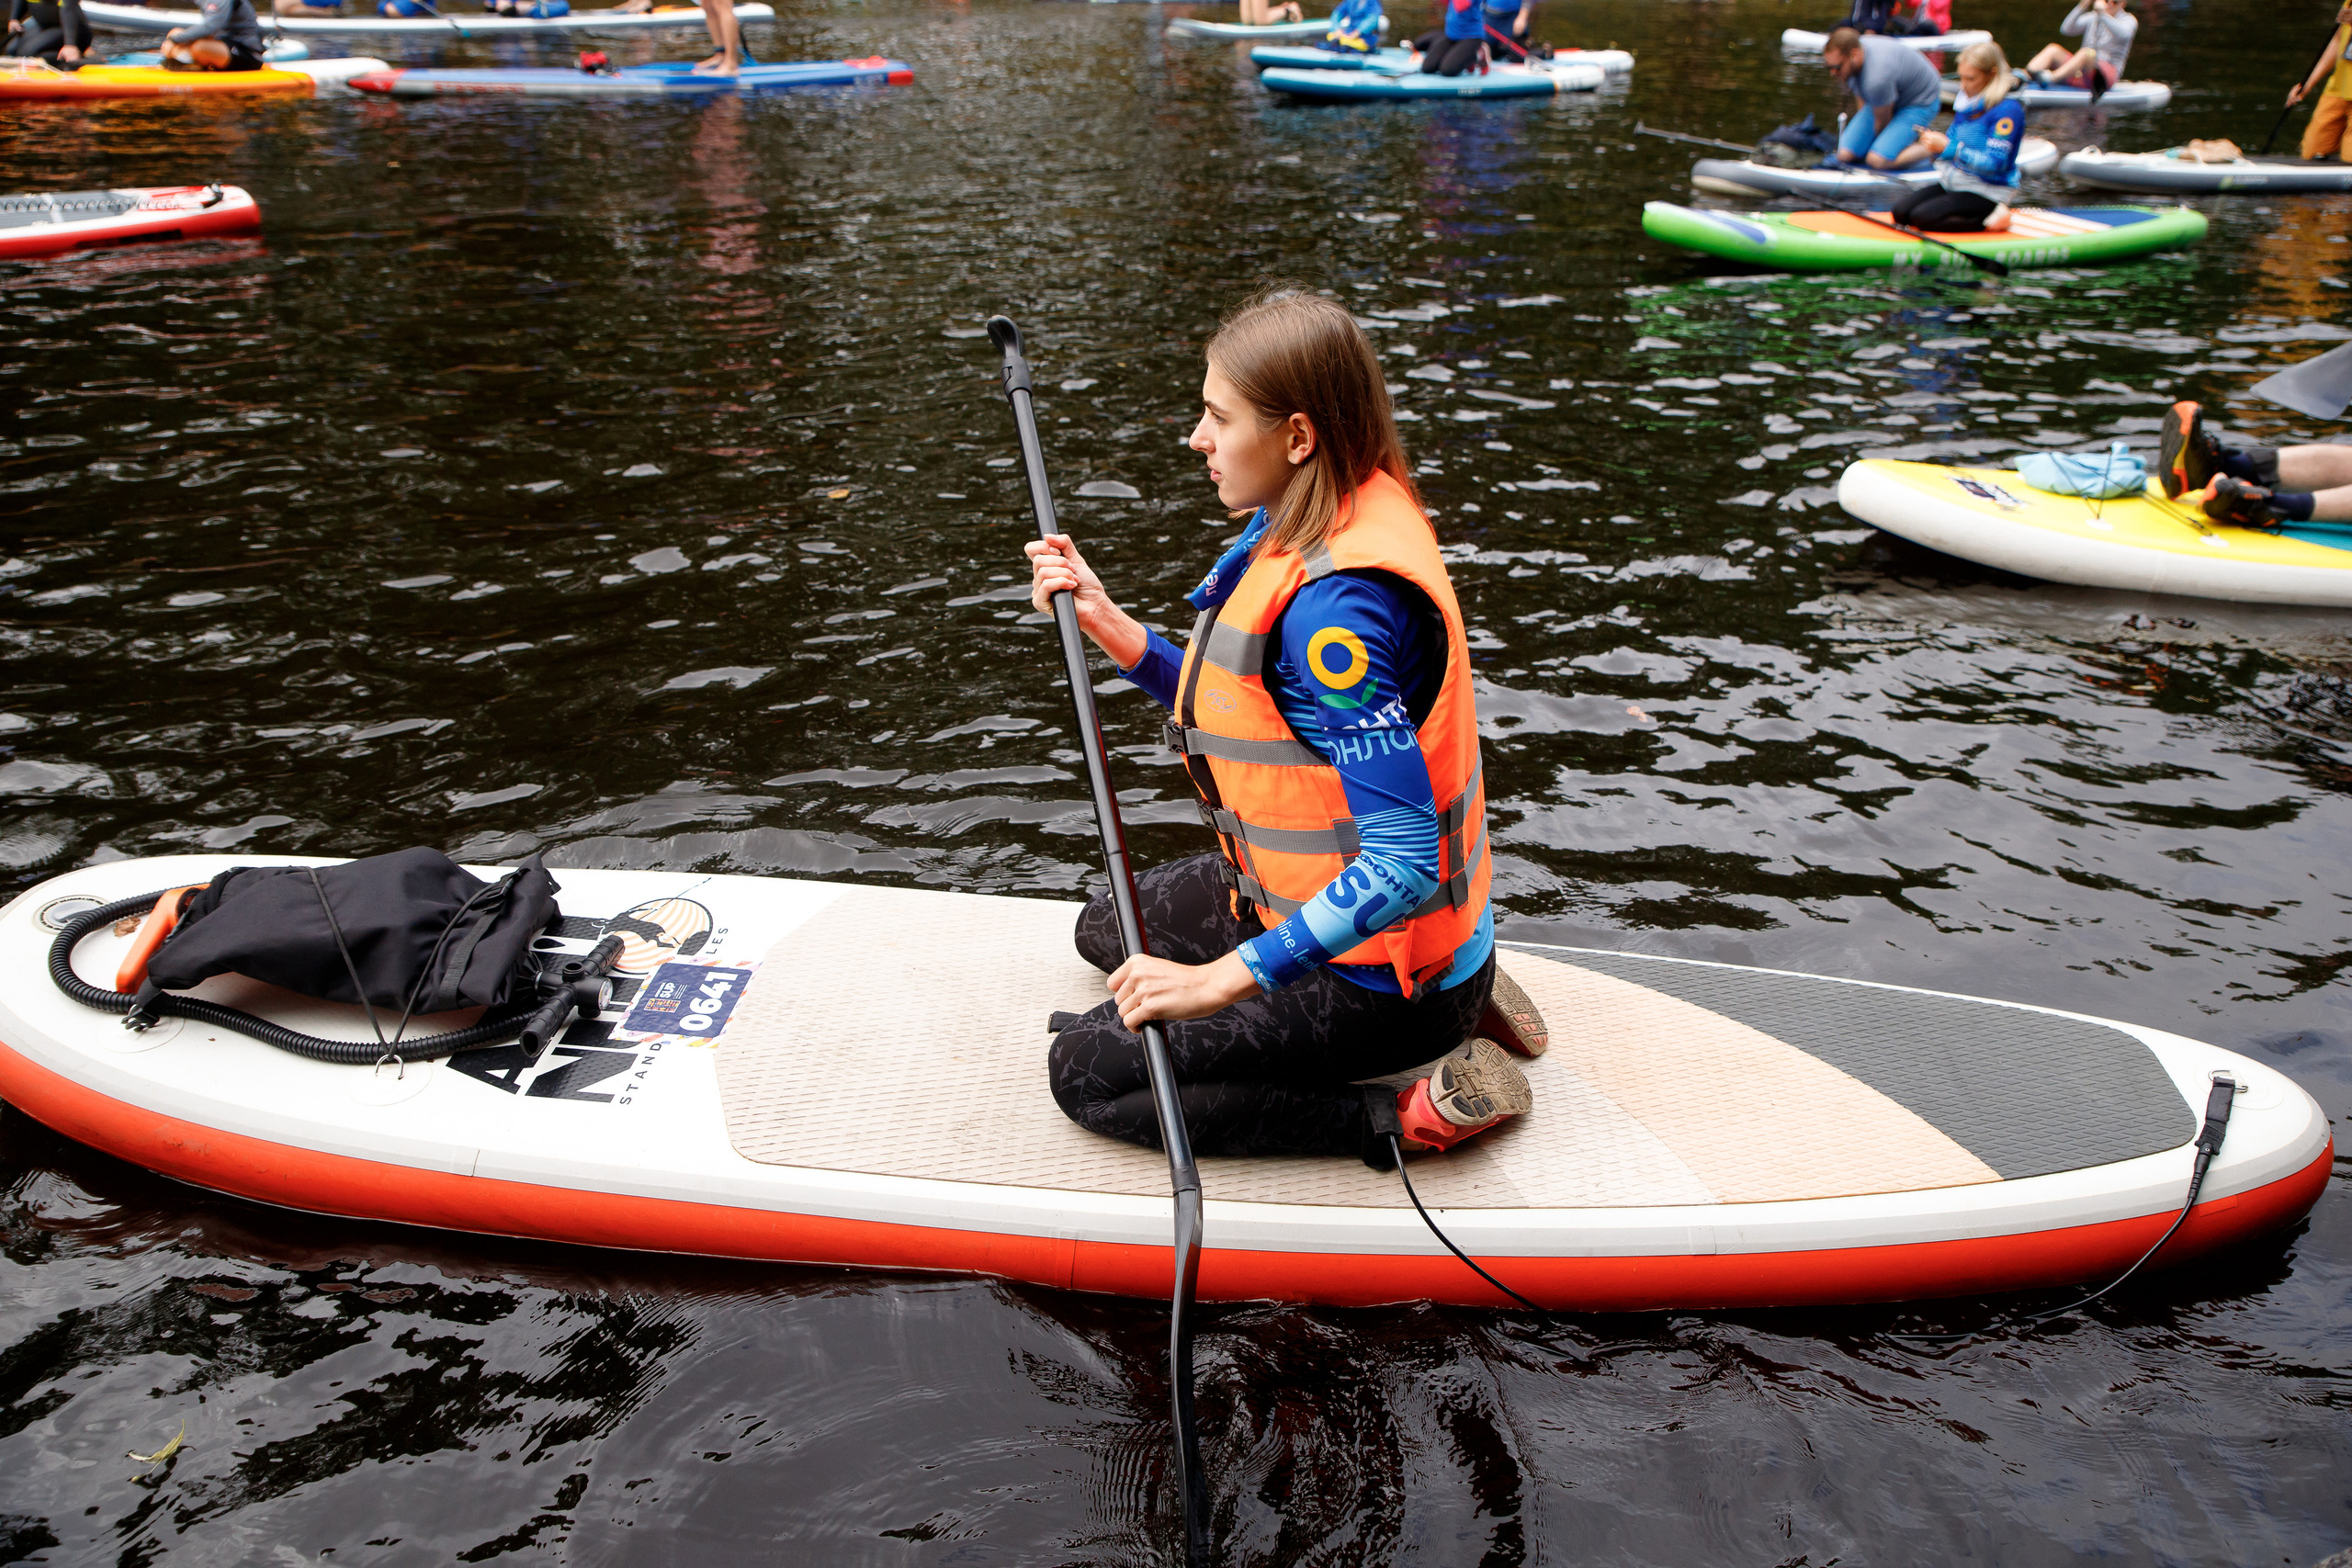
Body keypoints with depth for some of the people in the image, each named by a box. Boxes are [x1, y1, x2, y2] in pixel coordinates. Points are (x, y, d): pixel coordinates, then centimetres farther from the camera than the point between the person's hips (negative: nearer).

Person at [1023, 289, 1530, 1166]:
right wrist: (1104, 620, 1)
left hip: (1378, 977, -10)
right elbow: (1227, 712, 12)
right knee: (1106, 930, 29)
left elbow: (1405, 863, -34)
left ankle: (1404, 1117, -6)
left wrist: (1224, 977, -34)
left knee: (1086, 1071, -8)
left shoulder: (1337, 607, -31)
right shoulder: (1301, 531, 0)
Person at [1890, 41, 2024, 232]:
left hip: (1985, 192, -9)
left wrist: (1949, 147, -27)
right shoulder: (1967, 101, 7)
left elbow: (1994, 164, -24)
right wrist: (1935, 141, -10)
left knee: (1921, 217, -23)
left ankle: (1988, 219, -8)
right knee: (1900, 212, -7)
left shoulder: (2008, 110, -17)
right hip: (1953, 182, 9)